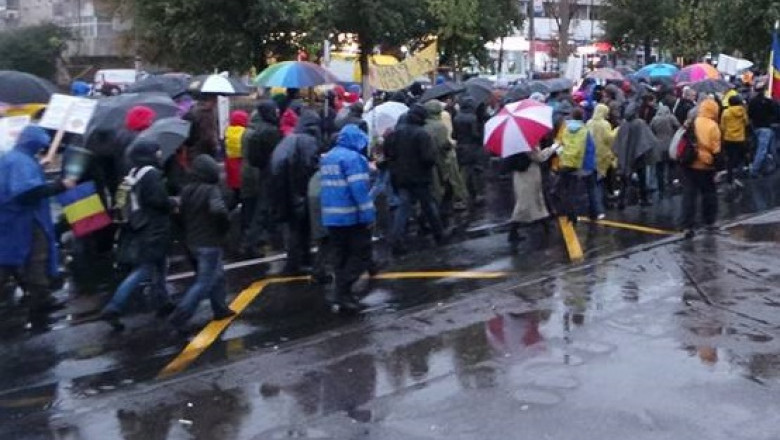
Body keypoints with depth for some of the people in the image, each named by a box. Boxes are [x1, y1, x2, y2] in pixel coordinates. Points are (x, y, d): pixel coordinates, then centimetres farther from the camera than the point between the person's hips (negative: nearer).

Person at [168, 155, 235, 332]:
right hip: (210, 242, -8)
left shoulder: (187, 190, 5)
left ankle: (220, 309, 32)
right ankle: (180, 316, -8)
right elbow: (218, 210, -35)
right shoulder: (212, 190, -18)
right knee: (204, 282, -2)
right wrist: (225, 225, -16)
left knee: (217, 273, 24)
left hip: (193, 242, 8)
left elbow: (182, 213, 10)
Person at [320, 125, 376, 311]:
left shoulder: (327, 157, 15)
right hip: (352, 216, -8)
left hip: (331, 216, 8)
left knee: (340, 256, 14)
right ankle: (343, 292, -9)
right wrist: (368, 215, -18)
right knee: (361, 255, -1)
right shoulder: (352, 158, -14)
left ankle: (343, 292, 17)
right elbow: (359, 189, -20)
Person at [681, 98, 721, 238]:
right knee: (709, 193, 16)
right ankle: (709, 221, 27)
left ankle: (688, 226, -3)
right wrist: (716, 158, 6)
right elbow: (715, 148, -11)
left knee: (689, 195, 3)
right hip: (705, 165, -4)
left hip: (689, 163, 4)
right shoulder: (713, 126, -11)